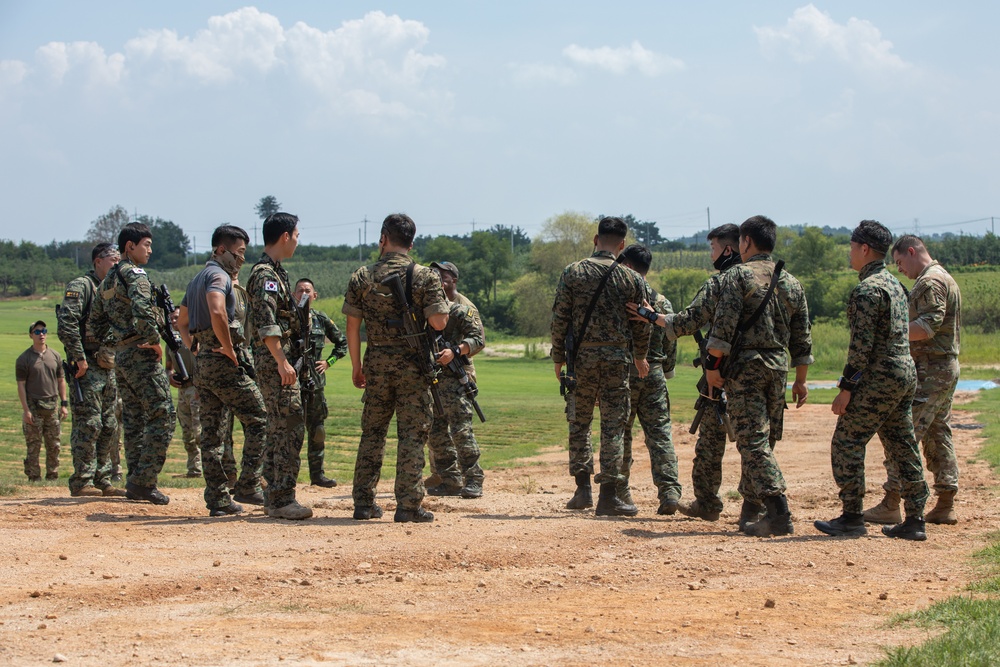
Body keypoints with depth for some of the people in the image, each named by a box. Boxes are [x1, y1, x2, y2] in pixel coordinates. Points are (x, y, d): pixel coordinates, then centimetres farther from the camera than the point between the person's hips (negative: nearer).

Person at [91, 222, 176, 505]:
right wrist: (155, 341, -15)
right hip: (142, 355, -9)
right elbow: (141, 312, -27)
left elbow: (97, 321, 23)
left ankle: (135, 483, 13)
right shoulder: (135, 274, -12)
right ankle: (144, 481, -12)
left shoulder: (107, 280, 17)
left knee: (134, 420, 12)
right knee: (162, 416, -8)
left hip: (120, 357, 9)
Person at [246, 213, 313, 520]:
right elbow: (267, 324, -23)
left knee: (279, 428, 13)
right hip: (276, 360, -11)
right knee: (290, 428, -11)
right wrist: (282, 362, -26)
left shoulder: (274, 271, 18)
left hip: (282, 362, 11)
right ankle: (282, 499, -11)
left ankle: (274, 496, 18)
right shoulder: (266, 274, -14)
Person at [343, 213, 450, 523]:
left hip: (376, 363, 3)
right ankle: (408, 506, -3)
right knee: (412, 434, 0)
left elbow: (352, 326, 3)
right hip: (412, 364, -3)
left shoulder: (362, 277, 2)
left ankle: (364, 502, 13)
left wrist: (356, 366, 13)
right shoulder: (424, 277, -5)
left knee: (372, 432, 12)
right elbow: (438, 322, -11)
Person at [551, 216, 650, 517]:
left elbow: (560, 318, -2)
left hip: (581, 357, 1)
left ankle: (583, 489, 11)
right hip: (617, 358, 0)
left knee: (579, 422, 13)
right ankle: (608, 497, -1)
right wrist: (640, 357, 23)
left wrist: (558, 357, 8)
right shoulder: (631, 278, -1)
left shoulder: (573, 272, -1)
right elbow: (641, 324, 7)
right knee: (613, 426, 2)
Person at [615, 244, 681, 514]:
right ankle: (669, 490, -12)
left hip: (622, 371, -3)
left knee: (620, 432, 8)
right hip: (654, 373, 3)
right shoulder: (662, 302, 6)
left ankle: (621, 492, 15)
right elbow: (671, 342, 10)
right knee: (660, 433, 1)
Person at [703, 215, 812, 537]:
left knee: (753, 440, -8)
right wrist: (800, 380, 19)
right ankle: (752, 505, 22)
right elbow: (802, 338, 14)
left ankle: (778, 511, -19)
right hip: (778, 366, 6)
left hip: (745, 365, -6)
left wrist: (713, 366, -10)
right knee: (765, 440, 15)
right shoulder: (791, 282, 13)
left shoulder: (738, 275, -6)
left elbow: (723, 326, -15)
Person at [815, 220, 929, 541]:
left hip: (879, 378, -9)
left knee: (846, 443, -3)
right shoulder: (894, 284, 16)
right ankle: (914, 520, 9)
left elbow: (862, 344, -19)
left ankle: (852, 517, -3)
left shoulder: (867, 289, -14)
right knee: (903, 447, 9)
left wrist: (847, 388, -16)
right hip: (906, 373, 9)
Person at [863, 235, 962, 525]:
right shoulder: (945, 278, 19)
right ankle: (945, 506, 13)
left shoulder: (930, 282, -13)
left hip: (930, 369, -11)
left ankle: (890, 505, -11)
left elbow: (928, 326, -23)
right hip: (947, 368, 11)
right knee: (938, 435, 12)